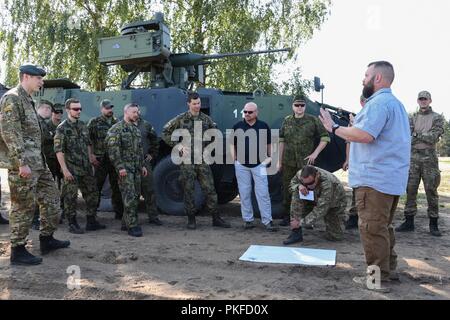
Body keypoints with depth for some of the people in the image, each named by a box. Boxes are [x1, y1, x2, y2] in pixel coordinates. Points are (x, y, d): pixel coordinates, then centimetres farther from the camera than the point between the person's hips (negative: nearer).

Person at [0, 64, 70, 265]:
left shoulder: (28, 100, 18)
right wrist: (21, 163, -23)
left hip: (38, 163, 10)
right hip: (24, 165, -10)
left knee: (51, 198, 14)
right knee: (23, 208, -2)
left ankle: (47, 239, 25)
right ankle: (18, 251, 10)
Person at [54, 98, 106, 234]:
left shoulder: (83, 125, 11)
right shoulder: (62, 128, -9)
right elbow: (59, 151, -14)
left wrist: (90, 157, 11)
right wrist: (65, 170, -19)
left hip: (86, 167, 7)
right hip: (71, 169, -7)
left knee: (92, 193, 10)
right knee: (71, 197, 0)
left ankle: (91, 222, 20)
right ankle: (72, 224, 12)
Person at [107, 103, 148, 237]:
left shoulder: (136, 129, 19)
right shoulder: (117, 128, -7)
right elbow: (113, 149, -15)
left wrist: (142, 165, 20)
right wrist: (120, 167, -20)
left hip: (136, 168, 8)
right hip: (125, 168, -8)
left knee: (136, 196, 9)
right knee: (129, 196, -11)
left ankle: (126, 223, 19)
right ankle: (132, 226, -7)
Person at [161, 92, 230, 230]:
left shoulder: (206, 119, 7)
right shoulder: (180, 119, -2)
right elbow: (165, 133, 3)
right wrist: (177, 145, -6)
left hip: (202, 160, 2)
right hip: (186, 160, -2)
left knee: (209, 189, 2)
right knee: (189, 191, 4)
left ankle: (216, 218, 11)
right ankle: (191, 219, 17)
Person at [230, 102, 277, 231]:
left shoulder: (263, 126, 5)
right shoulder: (237, 126, 6)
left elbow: (269, 144, 13)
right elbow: (232, 144, 12)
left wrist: (269, 157, 6)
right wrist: (235, 159, 2)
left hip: (259, 164, -1)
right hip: (241, 165, 1)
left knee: (263, 193, -3)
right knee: (244, 193, 6)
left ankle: (267, 221, 2)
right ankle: (248, 220, 16)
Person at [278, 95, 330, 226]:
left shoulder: (313, 120, 0)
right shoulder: (287, 121, 8)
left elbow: (325, 138, 4)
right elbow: (282, 141, 9)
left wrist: (315, 153, -4)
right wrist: (279, 161, 8)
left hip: (306, 163, -3)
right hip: (288, 163, 3)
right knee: (287, 190, 8)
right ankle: (287, 216, 20)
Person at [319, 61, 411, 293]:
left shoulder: (378, 103, -15)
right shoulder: (396, 103, 21)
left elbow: (364, 135, -25)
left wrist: (334, 128, -14)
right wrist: (354, 125, 18)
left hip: (374, 178, -11)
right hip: (392, 178, 11)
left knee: (372, 229, -3)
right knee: (383, 227, 19)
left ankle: (377, 278, 3)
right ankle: (389, 269, 28)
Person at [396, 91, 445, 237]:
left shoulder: (437, 118, 4)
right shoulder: (412, 118, 13)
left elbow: (434, 137, -10)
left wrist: (416, 134, -10)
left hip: (429, 158, -3)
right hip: (413, 157, 3)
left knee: (431, 191, 0)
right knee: (410, 190, 3)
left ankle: (433, 223, 9)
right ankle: (409, 221, 10)